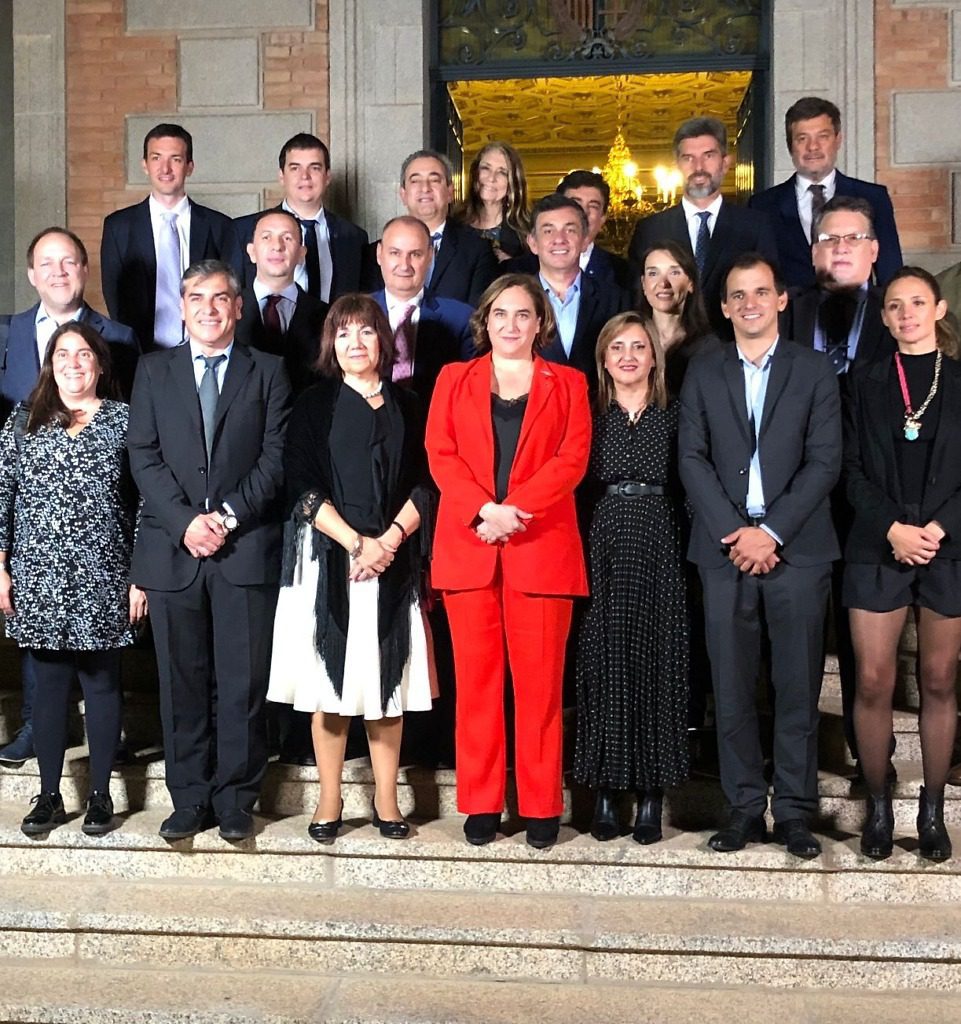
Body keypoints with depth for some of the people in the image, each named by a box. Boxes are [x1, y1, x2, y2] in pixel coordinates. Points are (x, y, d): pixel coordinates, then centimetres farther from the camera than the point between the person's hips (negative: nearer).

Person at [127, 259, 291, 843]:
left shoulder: (268, 371, 9)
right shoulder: (155, 370, 14)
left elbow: (277, 456, 1)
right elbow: (144, 456, 5)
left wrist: (230, 516, -11)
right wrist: (185, 521, -8)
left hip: (247, 548, -1)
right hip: (173, 549, 2)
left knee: (243, 683, 1)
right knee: (182, 681, 6)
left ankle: (235, 800, 14)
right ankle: (190, 799, 18)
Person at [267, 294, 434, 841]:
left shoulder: (408, 407, 10)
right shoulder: (314, 406, 6)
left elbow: (425, 485, 5)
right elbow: (303, 486, -3)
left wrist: (387, 541, -10)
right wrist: (355, 543, -13)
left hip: (394, 562, 1)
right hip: (328, 556, -1)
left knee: (387, 677, 4)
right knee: (330, 677, 1)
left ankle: (387, 799, 13)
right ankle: (330, 801, 10)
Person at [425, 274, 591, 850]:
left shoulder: (567, 384, 12)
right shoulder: (455, 380, 15)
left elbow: (572, 459, -1)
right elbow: (441, 455, 3)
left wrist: (514, 509, -14)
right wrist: (484, 510, -13)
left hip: (542, 548, -1)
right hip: (467, 546, 1)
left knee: (540, 681, 0)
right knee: (477, 679, 3)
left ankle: (541, 807, 9)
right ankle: (481, 805, 11)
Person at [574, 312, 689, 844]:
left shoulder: (673, 414, 10)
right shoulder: (589, 414, 10)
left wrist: (686, 548, -7)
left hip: (658, 547, 0)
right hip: (602, 546, 0)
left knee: (655, 660, 0)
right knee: (603, 660, -1)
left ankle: (651, 791, 7)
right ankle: (605, 791, 7)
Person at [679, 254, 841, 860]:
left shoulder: (815, 371, 7)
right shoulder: (704, 373, 11)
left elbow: (825, 462, -1)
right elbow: (693, 459, 2)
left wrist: (770, 532, -11)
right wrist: (735, 532, -10)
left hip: (797, 548, -1)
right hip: (726, 549, 1)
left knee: (798, 685, 2)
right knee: (732, 685, 3)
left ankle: (795, 809, 12)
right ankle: (745, 805, 14)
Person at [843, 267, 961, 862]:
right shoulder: (867, 383, 11)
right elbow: (854, 471, 4)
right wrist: (893, 529, -10)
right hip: (877, 549, 1)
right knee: (874, 683, -2)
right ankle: (878, 806, 11)